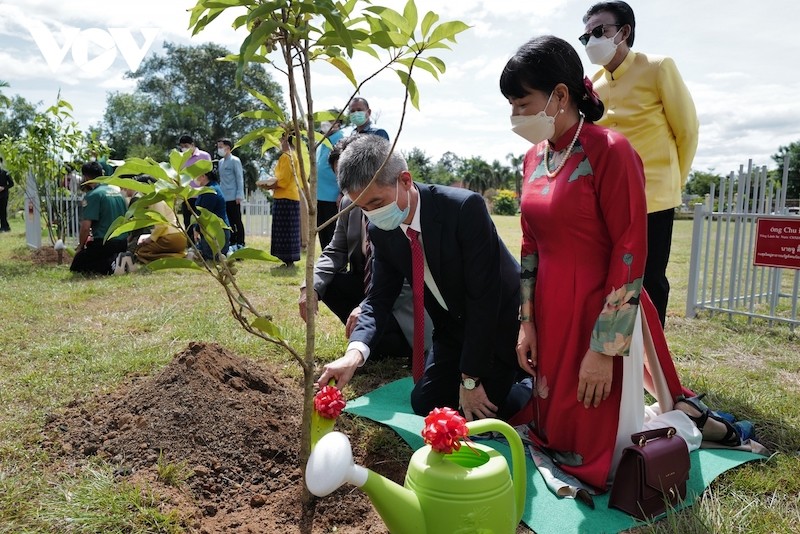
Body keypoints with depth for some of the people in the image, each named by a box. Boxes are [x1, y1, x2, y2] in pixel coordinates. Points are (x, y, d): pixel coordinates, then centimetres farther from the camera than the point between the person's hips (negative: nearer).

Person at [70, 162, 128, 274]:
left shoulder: (93, 195, -12)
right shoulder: (117, 190, 11)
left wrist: (80, 246, 0)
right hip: (123, 243, 8)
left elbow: (85, 226, -17)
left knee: (76, 267, 8)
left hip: (104, 243, -8)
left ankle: (110, 264, -16)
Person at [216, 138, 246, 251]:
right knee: (229, 222, 10)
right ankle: (232, 243, 16)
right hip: (224, 197, 7)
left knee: (237, 221, -3)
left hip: (233, 197, -7)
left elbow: (240, 178, -9)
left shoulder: (235, 161, -6)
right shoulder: (221, 162, 15)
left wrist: (239, 195, -14)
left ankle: (240, 244, 2)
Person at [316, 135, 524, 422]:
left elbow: (484, 297, -30)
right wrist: (355, 351, -30)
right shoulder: (381, 230, -12)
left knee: (477, 416, -8)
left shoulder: (465, 207, -32)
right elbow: (379, 298, -9)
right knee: (425, 404, 8)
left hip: (501, 321, -6)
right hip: (453, 326, 6)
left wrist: (470, 380, -24)